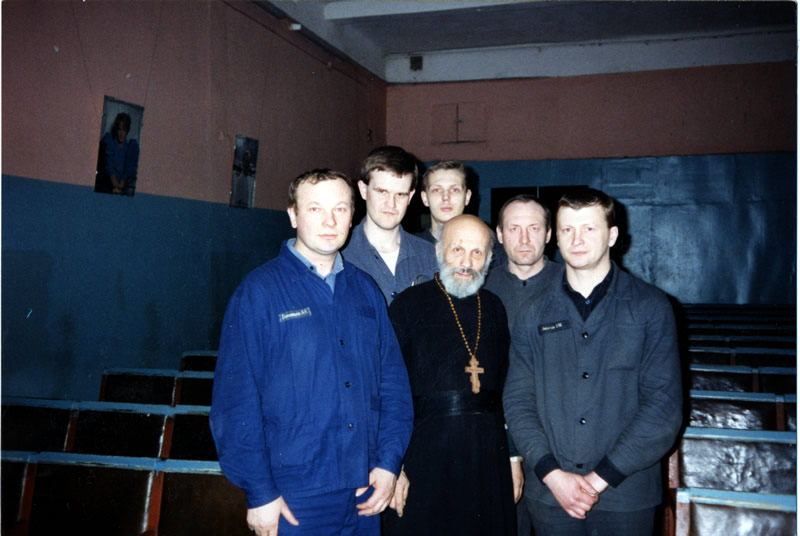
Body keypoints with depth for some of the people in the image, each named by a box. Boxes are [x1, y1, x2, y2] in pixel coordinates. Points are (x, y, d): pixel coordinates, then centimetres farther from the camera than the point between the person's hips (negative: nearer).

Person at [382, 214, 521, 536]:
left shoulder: (494, 308, 9)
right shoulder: (408, 305, -6)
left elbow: (507, 387, 12)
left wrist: (514, 455, 10)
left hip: (489, 453, 5)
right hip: (425, 454, -4)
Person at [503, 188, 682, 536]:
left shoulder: (650, 308, -2)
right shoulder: (535, 315, 5)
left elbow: (663, 406, -7)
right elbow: (517, 401, 2)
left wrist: (601, 478, -12)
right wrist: (552, 475, -11)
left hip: (626, 497, -1)